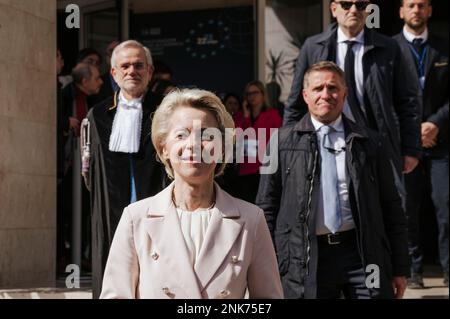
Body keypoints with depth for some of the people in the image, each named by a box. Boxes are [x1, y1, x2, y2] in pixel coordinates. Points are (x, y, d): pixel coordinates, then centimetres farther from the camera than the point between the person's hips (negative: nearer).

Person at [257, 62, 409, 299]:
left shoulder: (369, 142, 8)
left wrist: (400, 268, 7)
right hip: (307, 259, -1)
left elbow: (391, 206, 10)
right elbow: (267, 206, 6)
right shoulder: (283, 142, 6)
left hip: (362, 252, 1)